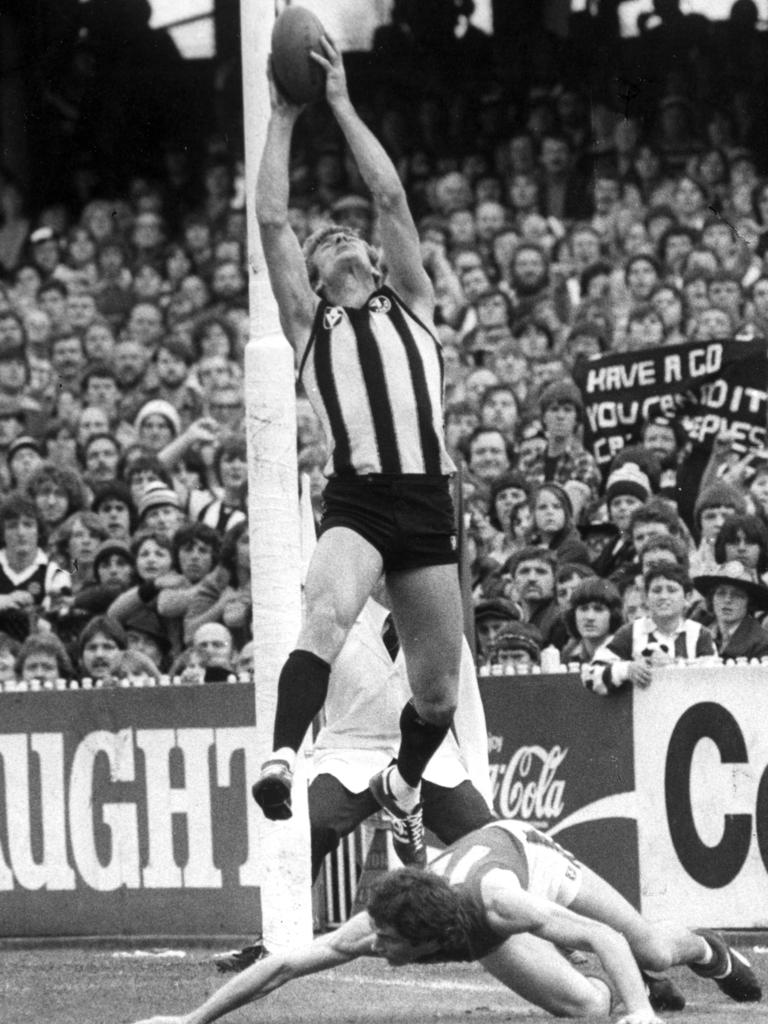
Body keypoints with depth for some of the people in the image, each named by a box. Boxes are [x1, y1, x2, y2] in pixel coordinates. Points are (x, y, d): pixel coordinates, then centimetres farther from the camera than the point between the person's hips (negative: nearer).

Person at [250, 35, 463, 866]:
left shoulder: (411, 305, 18)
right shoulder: (308, 323, 16)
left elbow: (391, 197, 10)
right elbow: (270, 219, 9)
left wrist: (341, 103, 15)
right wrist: (283, 117, 14)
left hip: (427, 506, 2)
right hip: (356, 502, -2)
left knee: (437, 694, 10)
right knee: (327, 613, -34)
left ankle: (400, 788, 39)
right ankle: (283, 758, -47)